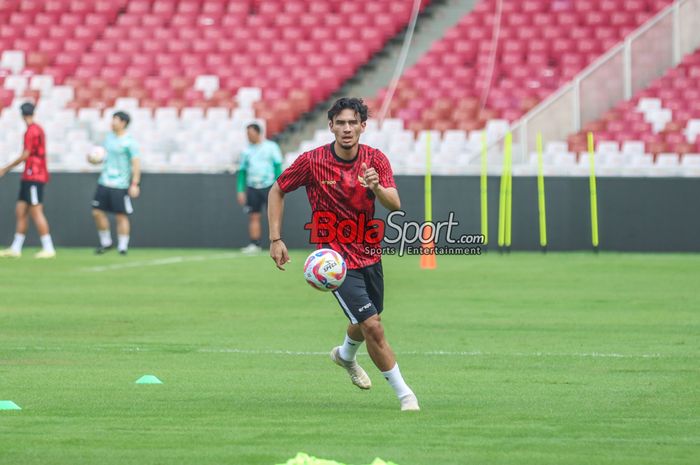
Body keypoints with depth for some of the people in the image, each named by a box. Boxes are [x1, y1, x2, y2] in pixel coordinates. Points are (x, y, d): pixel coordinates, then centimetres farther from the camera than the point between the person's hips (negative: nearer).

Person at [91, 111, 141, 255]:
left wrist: (135, 184, -18)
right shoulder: (109, 137, 11)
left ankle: (123, 247, 7)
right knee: (97, 212, 4)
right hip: (104, 182, 7)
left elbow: (136, 163, -12)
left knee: (121, 216, -2)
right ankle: (105, 242, 19)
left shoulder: (129, 142, -10)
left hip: (120, 185, -7)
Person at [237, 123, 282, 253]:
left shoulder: (271, 147, 2)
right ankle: (254, 245, 0)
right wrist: (241, 191, 6)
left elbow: (278, 166, 0)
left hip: (269, 187, -4)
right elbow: (242, 172, 15)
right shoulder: (247, 151, 12)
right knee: (254, 217, -1)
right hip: (252, 187, 4)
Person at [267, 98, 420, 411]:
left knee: (366, 323, 22)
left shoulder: (375, 160, -6)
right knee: (372, 325, -16)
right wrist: (275, 239, -6)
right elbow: (277, 191, 1)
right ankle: (404, 394, -6)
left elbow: (395, 204, -17)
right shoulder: (312, 161, -14)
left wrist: (376, 188, -39)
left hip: (369, 254, 5)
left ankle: (346, 356, 57)